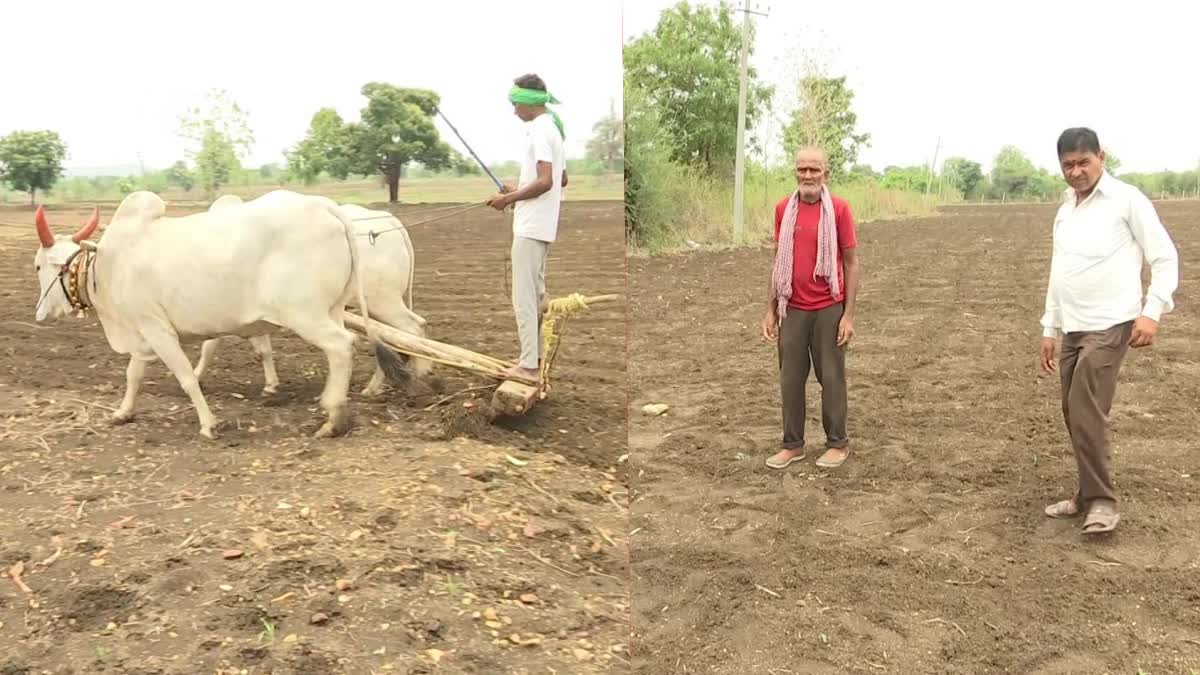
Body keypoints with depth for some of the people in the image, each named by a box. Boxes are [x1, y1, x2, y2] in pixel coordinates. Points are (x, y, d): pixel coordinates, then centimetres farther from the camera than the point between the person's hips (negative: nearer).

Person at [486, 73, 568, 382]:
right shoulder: (552, 128, 15)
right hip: (542, 225, 10)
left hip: (530, 227, -10)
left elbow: (545, 182, -25)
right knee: (535, 292, 16)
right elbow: (562, 180, 22)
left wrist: (509, 199, -16)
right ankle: (534, 355, 25)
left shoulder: (539, 130, -16)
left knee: (523, 296, -7)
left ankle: (529, 366, -4)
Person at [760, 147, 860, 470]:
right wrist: (770, 309, 6)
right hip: (792, 309, 3)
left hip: (829, 308, -3)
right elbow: (778, 261, 10)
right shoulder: (783, 208, 3)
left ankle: (838, 443, 21)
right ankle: (792, 444, 20)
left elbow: (851, 263, -4)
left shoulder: (838, 208, -7)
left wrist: (849, 314, -8)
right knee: (790, 377, 8)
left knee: (831, 376, 7)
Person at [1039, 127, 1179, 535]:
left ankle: (1101, 500, 0)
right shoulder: (1064, 211, 16)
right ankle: (1088, 494, 20)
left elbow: (1165, 258, -6)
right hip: (1073, 329, 7)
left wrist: (1152, 311, -17)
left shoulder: (1126, 199, -5)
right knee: (1073, 413, 8)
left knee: (1086, 411, -12)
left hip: (1110, 326, -7)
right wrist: (1049, 329, 19)